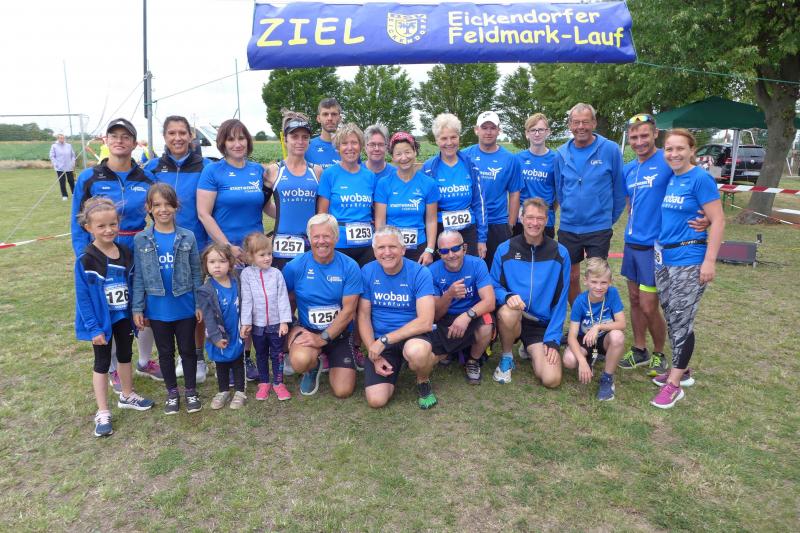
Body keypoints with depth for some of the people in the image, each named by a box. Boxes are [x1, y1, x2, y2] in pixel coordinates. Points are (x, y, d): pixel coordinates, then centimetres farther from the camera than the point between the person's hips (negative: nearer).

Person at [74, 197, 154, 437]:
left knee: (125, 356, 21)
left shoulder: (126, 253, -4)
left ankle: (127, 396, 41)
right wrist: (93, 327, -19)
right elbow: (83, 297, -17)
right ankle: (103, 413, 20)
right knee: (102, 363, 8)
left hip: (124, 316, 5)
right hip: (101, 320, -5)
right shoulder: (86, 260, -19)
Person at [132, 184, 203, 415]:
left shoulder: (187, 237, -5)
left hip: (185, 307, -1)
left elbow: (196, 273, -1)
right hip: (157, 309, 1)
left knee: (187, 349, 12)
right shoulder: (141, 240, -4)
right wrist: (137, 309, -2)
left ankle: (191, 391, 29)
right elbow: (138, 277, -1)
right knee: (165, 352, 15)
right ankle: (172, 392, 31)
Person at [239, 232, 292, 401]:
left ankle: (278, 383, 24)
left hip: (276, 323, 0)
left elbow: (283, 298, -7)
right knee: (261, 355, 16)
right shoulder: (246, 274, -7)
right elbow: (246, 300, -7)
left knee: (277, 354, 10)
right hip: (257, 324, 0)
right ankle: (264, 383, 31)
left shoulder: (276, 273, -7)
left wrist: (284, 321, -11)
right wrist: (246, 322, -9)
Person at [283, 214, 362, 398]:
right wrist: (292, 329, -12)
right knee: (300, 361, -34)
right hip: (307, 330, 0)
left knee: (343, 391, -8)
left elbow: (349, 310, -12)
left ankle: (330, 361, 26)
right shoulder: (295, 266, -7)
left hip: (340, 333, 0)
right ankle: (313, 367, 6)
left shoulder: (349, 266, -9)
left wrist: (323, 338, -18)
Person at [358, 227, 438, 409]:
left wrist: (384, 340, -22)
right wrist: (375, 355, -7)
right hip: (380, 340, 3)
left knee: (416, 352, -39)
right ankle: (390, 371, 21)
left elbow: (426, 322, -21)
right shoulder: (367, 272, -4)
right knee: (376, 400, -14)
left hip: (413, 335, -2)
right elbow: (363, 316, 2)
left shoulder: (420, 273, -13)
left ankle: (424, 381, -2)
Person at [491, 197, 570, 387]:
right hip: (511, 317, -1)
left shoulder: (560, 253, -3)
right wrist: (507, 296, -23)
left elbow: (560, 301, -2)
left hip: (543, 324, 1)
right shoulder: (505, 249, -4)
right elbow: (494, 286, 1)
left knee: (551, 380, -16)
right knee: (508, 312, -38)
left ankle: (532, 351, 19)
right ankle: (506, 358, -6)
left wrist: (553, 339, -8)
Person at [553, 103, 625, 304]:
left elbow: (619, 188, -1)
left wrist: (611, 217, 5)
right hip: (568, 227, 3)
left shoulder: (610, 149, -9)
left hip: (599, 227, -3)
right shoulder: (561, 153, 1)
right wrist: (569, 211, 14)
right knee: (571, 278, 13)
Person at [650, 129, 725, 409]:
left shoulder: (701, 178, -11)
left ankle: (674, 384, 8)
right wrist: (660, 248, 14)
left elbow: (718, 221, -13)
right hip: (664, 259, 7)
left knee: (681, 322, -2)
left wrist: (710, 261, -18)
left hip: (689, 262, -7)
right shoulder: (670, 179, 10)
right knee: (672, 319, 14)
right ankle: (681, 370, 30)